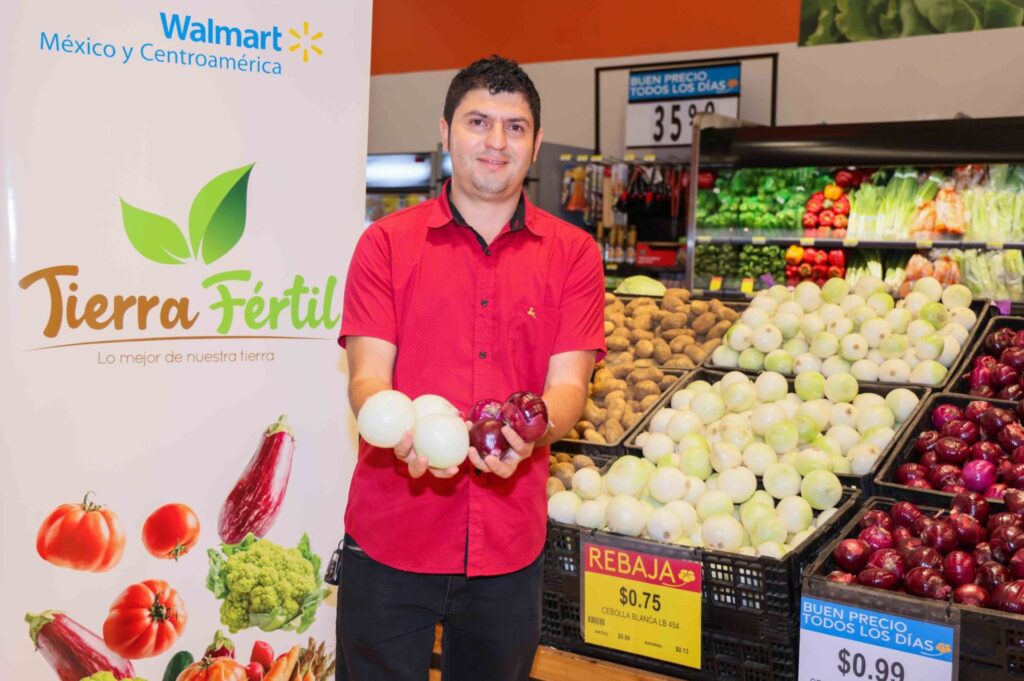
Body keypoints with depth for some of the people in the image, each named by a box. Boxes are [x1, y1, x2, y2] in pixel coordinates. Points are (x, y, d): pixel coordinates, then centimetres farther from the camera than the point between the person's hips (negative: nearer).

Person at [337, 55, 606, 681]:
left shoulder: (573, 254, 4)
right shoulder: (387, 243, 1)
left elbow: (568, 384, -4)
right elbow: (367, 376, -6)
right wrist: (402, 430, -29)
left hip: (510, 544, 2)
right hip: (389, 536, -1)